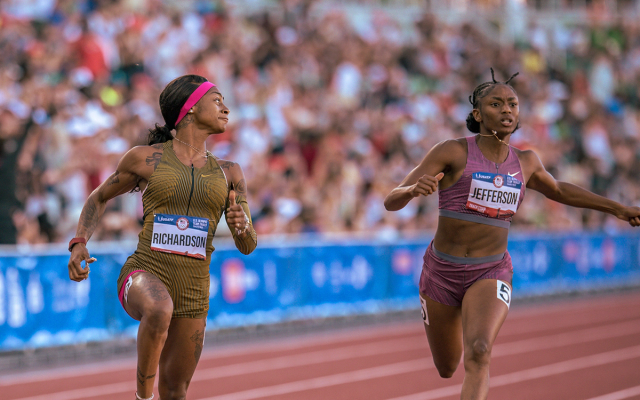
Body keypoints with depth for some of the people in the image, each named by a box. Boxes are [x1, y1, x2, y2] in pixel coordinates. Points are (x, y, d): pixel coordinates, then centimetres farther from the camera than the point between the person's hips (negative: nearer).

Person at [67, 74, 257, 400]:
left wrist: (243, 226, -15)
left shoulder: (228, 173, 10)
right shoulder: (145, 159, 3)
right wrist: (79, 244, 1)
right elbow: (99, 198, 18)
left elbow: (247, 246, 9)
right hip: (145, 274, -4)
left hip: (193, 288, 4)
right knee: (160, 310, -39)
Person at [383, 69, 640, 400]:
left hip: (490, 275, 1)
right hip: (441, 273, -1)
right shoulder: (451, 152, -11)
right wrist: (414, 189, -40)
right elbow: (391, 202, -16)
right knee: (448, 369, 20)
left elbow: (556, 190, 26)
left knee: (478, 356, -29)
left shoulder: (525, 162, 2)